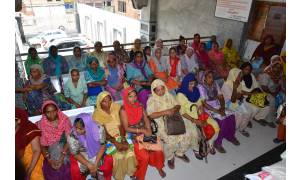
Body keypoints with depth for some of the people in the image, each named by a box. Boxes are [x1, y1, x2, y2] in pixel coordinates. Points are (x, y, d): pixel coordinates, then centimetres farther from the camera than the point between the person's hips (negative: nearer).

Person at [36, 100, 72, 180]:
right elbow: (42, 145, -3)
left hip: (65, 150, -1)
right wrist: (49, 160, -14)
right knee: (50, 170, -15)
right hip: (50, 152, 1)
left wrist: (62, 157, -18)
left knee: (64, 166, -18)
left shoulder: (65, 120, -7)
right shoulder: (41, 125, -3)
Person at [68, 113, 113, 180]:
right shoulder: (72, 136, -28)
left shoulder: (98, 129, -27)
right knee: (75, 169, -25)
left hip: (97, 153, 1)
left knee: (109, 161, -19)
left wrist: (96, 164, -23)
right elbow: (75, 154, -16)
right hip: (81, 156, -1)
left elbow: (102, 146, -16)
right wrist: (89, 165, -23)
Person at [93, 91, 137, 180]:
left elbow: (121, 124, -6)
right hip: (108, 139, -2)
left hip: (120, 135, 3)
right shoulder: (97, 114, -10)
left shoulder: (116, 107, -3)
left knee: (129, 150, -18)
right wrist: (116, 143, -23)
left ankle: (131, 172, 7)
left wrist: (123, 138, -20)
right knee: (118, 153, -23)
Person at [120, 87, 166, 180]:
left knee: (158, 149, -12)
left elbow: (146, 119, 1)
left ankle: (159, 167, 19)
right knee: (144, 156, -20)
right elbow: (126, 128, -14)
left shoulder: (140, 106, 1)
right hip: (133, 135, -4)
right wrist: (142, 130, -19)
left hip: (145, 132, 4)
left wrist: (148, 130, -17)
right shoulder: (123, 110, -13)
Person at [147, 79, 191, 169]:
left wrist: (174, 109, -14)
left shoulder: (169, 96, 9)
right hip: (161, 124, -5)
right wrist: (165, 112, -24)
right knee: (170, 140, -27)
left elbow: (178, 105, 9)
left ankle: (179, 153, 18)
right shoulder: (151, 100, -7)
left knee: (186, 136, -12)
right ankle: (170, 158, 5)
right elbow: (151, 115, -18)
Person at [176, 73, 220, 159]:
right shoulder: (180, 95, -16)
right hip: (187, 118, -5)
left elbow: (200, 105, 6)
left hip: (198, 115, 6)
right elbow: (182, 112, -16)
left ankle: (210, 143, 15)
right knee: (194, 133, -31)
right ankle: (196, 149, 2)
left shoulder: (195, 91, 3)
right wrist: (194, 121, -22)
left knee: (215, 126, -12)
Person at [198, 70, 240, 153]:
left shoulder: (215, 84, 8)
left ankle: (231, 136, 8)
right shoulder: (201, 87, -13)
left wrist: (222, 107, -11)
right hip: (208, 109, -6)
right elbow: (204, 103, -19)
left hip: (218, 106, 6)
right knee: (222, 119, -26)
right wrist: (216, 111, -22)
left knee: (231, 116, -15)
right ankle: (217, 142, -11)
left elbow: (221, 97, 7)